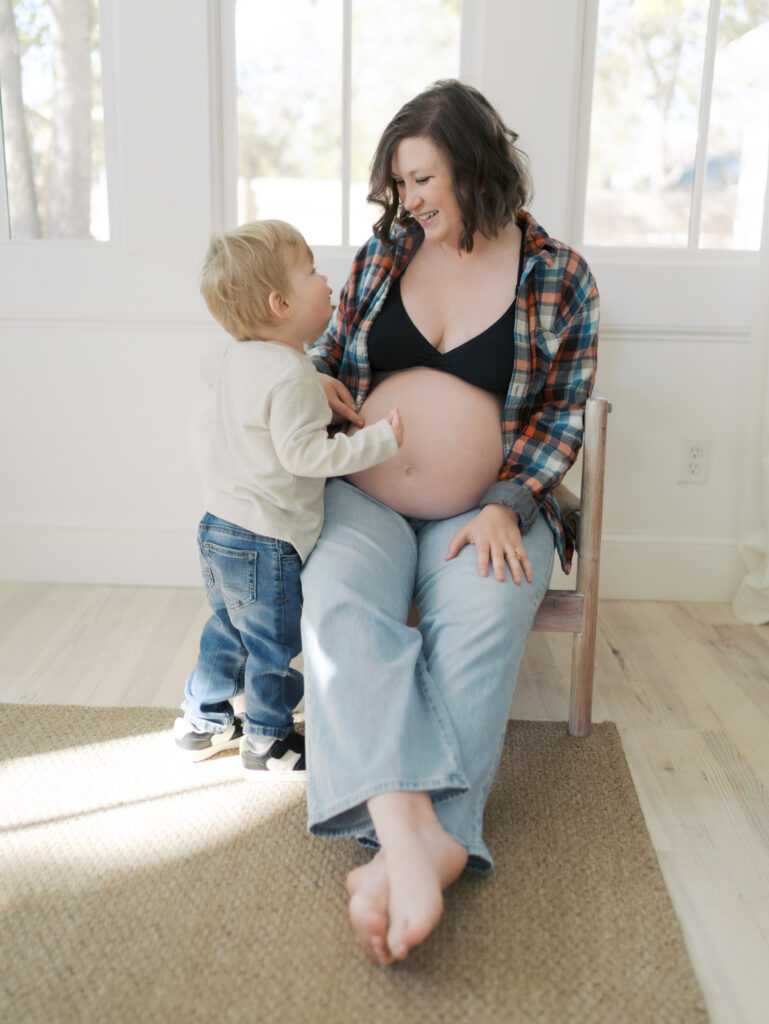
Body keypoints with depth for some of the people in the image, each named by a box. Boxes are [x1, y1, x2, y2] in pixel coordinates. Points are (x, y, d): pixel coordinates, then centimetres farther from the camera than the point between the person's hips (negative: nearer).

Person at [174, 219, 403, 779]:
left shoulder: (233, 358, 6)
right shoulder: (291, 375, -23)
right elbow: (304, 454, -26)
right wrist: (382, 439, -22)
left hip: (219, 526, 9)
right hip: (265, 542, -9)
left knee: (228, 629, 25)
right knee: (274, 644, 9)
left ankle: (202, 722, 39)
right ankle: (268, 743, 26)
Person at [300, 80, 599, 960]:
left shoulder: (560, 278, 3)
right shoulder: (383, 253, 10)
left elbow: (562, 413, 1)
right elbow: (331, 352, 20)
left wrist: (505, 507, -12)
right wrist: (315, 380, -5)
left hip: (487, 511, -1)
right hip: (363, 498, 2)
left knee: (477, 634, -32)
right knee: (338, 601, -31)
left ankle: (400, 856, -29)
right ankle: (415, 833, -40)